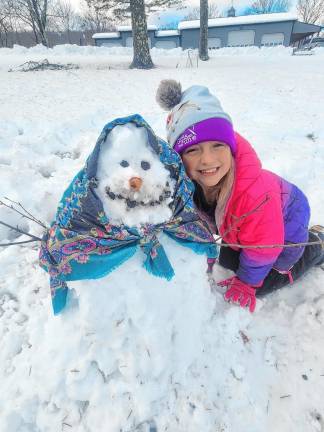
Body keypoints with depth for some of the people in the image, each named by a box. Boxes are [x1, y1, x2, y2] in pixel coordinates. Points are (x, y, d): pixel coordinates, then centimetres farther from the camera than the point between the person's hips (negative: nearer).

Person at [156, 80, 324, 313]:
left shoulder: (257, 192, -45)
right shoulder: (186, 179, -28)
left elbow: (263, 245, -27)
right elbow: (199, 215, -5)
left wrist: (246, 282, -12)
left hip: (286, 222, -5)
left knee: (262, 284, 5)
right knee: (227, 260, 17)